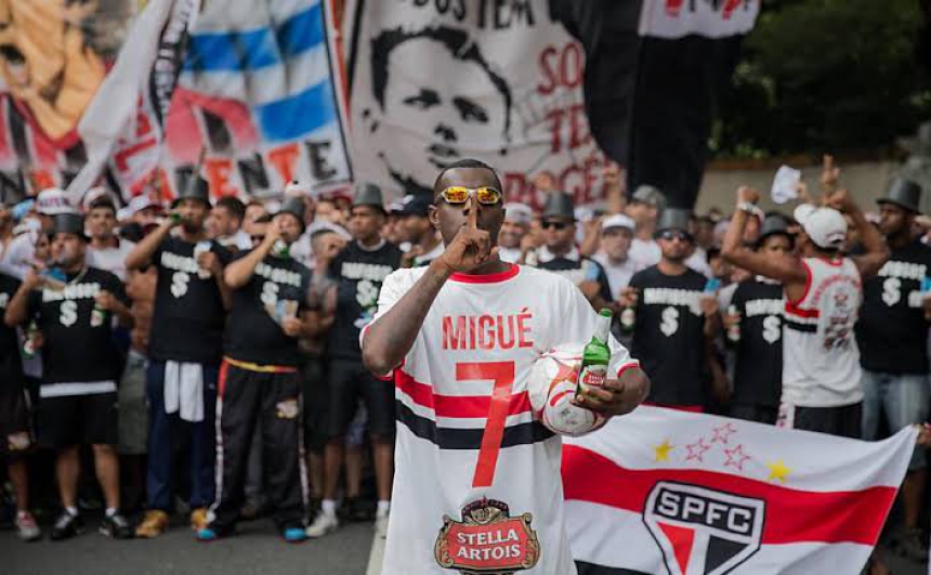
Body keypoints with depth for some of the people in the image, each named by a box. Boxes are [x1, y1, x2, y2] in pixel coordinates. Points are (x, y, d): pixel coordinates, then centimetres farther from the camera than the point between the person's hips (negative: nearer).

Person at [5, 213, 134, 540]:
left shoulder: (105, 280, 5)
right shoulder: (42, 284, 12)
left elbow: (130, 322, 3)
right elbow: (11, 320, 2)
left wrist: (116, 307, -19)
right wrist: (25, 288, -16)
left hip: (99, 380, -2)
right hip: (56, 382, 2)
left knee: (104, 445, -4)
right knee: (65, 449, 6)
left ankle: (112, 514, 0)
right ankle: (69, 514, 15)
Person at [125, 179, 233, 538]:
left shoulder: (218, 253, 7)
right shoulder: (165, 244, 10)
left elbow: (232, 305, 2)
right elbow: (131, 263, -10)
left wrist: (217, 272, -13)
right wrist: (167, 225, -14)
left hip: (205, 356, -1)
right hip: (163, 354, 1)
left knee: (202, 432, 4)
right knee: (161, 433, 3)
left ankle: (202, 505, 12)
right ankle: (158, 508, 8)